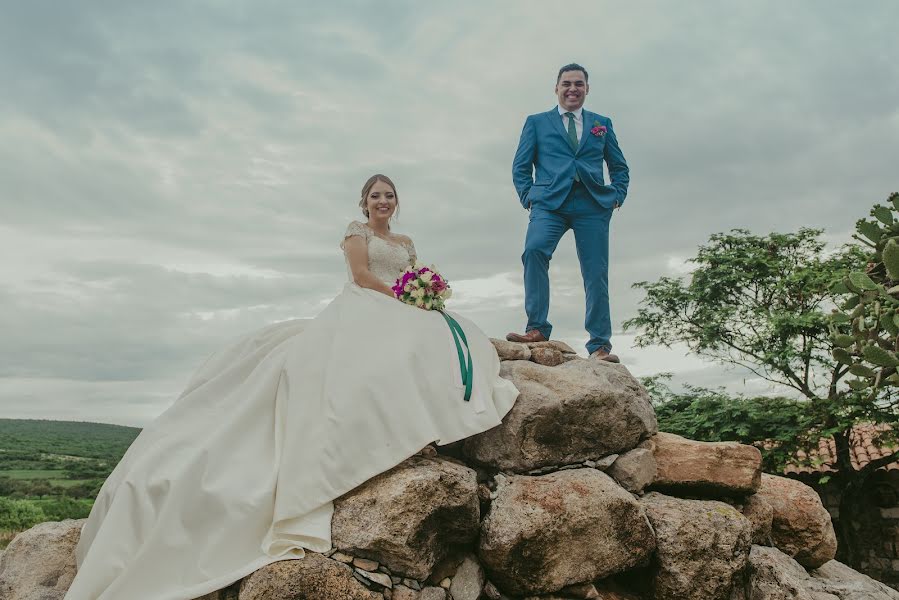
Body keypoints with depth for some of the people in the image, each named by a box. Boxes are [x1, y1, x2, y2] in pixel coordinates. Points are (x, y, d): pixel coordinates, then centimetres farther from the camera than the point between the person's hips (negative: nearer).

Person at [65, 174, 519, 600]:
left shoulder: (406, 243, 29)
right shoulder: (356, 231, 12)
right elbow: (361, 274, -3)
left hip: (401, 318, 5)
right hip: (361, 311, -5)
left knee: (447, 334, -24)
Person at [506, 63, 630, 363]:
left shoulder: (602, 124, 23)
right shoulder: (537, 122, 19)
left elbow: (620, 167, 24)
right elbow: (521, 165, 13)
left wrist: (617, 195, 6)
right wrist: (528, 197, -2)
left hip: (592, 204, 2)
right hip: (550, 202, -1)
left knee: (596, 273, -4)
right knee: (534, 250, -28)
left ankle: (600, 345, 1)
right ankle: (537, 328, -25)